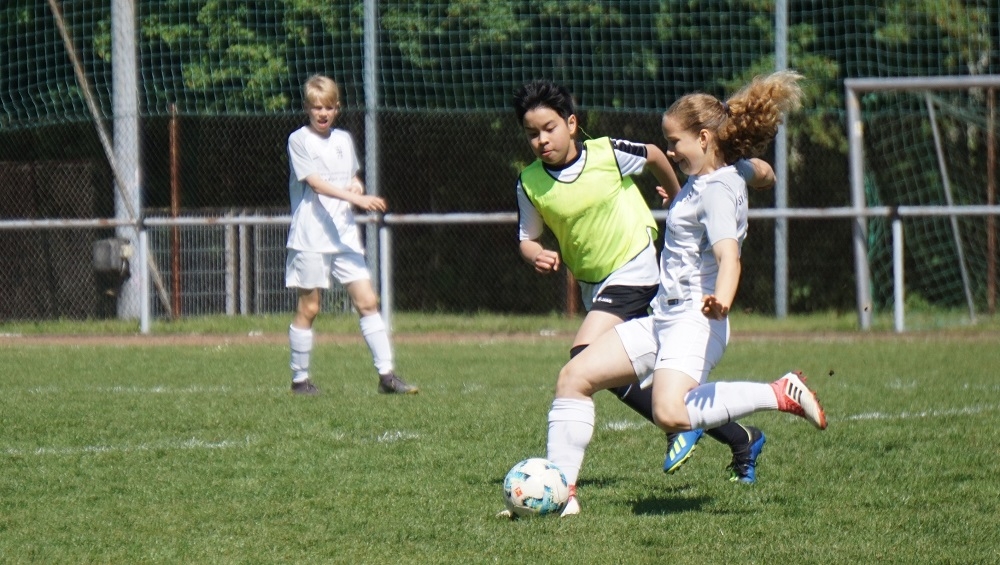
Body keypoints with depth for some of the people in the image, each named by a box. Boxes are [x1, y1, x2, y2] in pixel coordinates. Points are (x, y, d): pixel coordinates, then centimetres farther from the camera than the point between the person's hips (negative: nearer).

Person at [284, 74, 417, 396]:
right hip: (311, 237, -5)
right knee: (308, 308, 1)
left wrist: (357, 188, 1)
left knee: (367, 301, -3)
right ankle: (300, 378, 11)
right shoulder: (299, 140, -5)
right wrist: (357, 198, -27)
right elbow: (316, 183, -16)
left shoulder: (344, 140, 14)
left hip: (345, 235, 5)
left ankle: (386, 375, -3)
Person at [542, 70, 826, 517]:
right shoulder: (700, 182, 16)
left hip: (695, 319, -11)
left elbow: (728, 253, -29)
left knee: (670, 413, -34)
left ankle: (781, 395, -18)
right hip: (664, 318, 11)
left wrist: (721, 298, -47)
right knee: (575, 376, 5)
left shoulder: (718, 188, -13)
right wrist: (675, 201, 56)